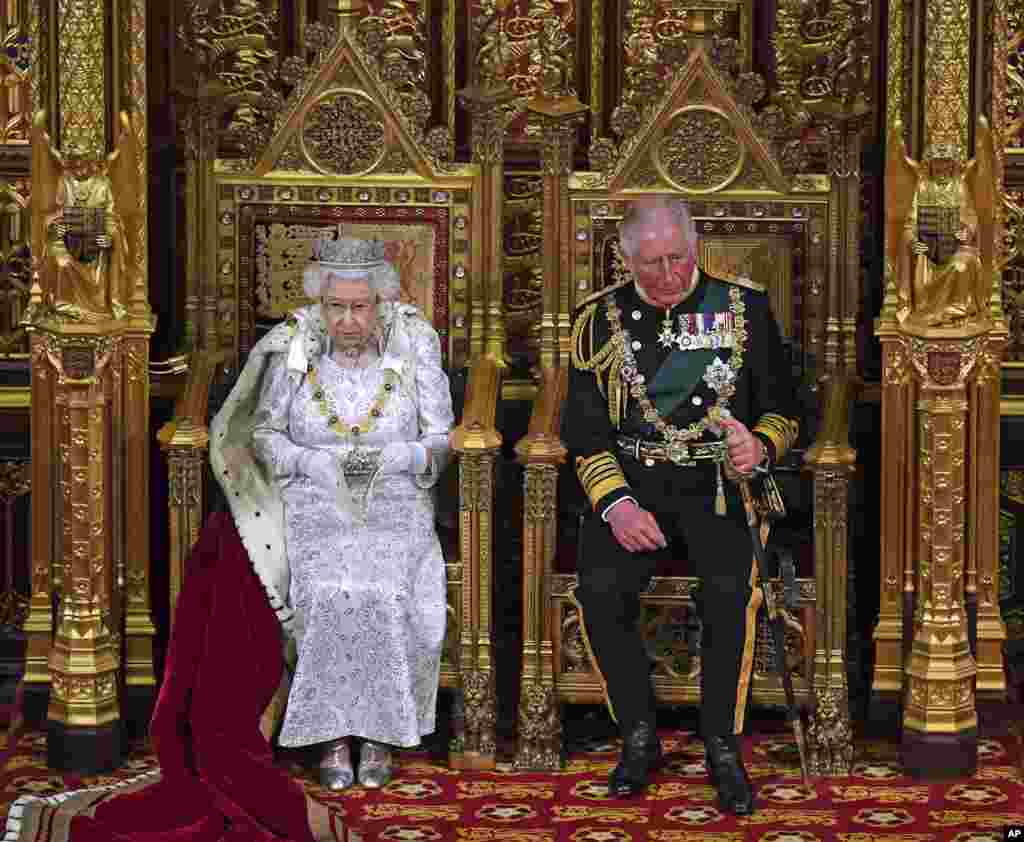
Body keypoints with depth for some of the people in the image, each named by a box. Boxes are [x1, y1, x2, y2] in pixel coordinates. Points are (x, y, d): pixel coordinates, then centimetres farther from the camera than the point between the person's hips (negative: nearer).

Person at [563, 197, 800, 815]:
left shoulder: (744, 308, 7)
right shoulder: (600, 319, 7)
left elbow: (783, 409, 11)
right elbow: (585, 433, 4)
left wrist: (760, 447, -12)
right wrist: (616, 504, -12)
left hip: (720, 484, -1)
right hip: (632, 486, 1)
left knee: (731, 592, -29)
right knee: (600, 591, -25)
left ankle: (723, 747, -10)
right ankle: (640, 736, -4)